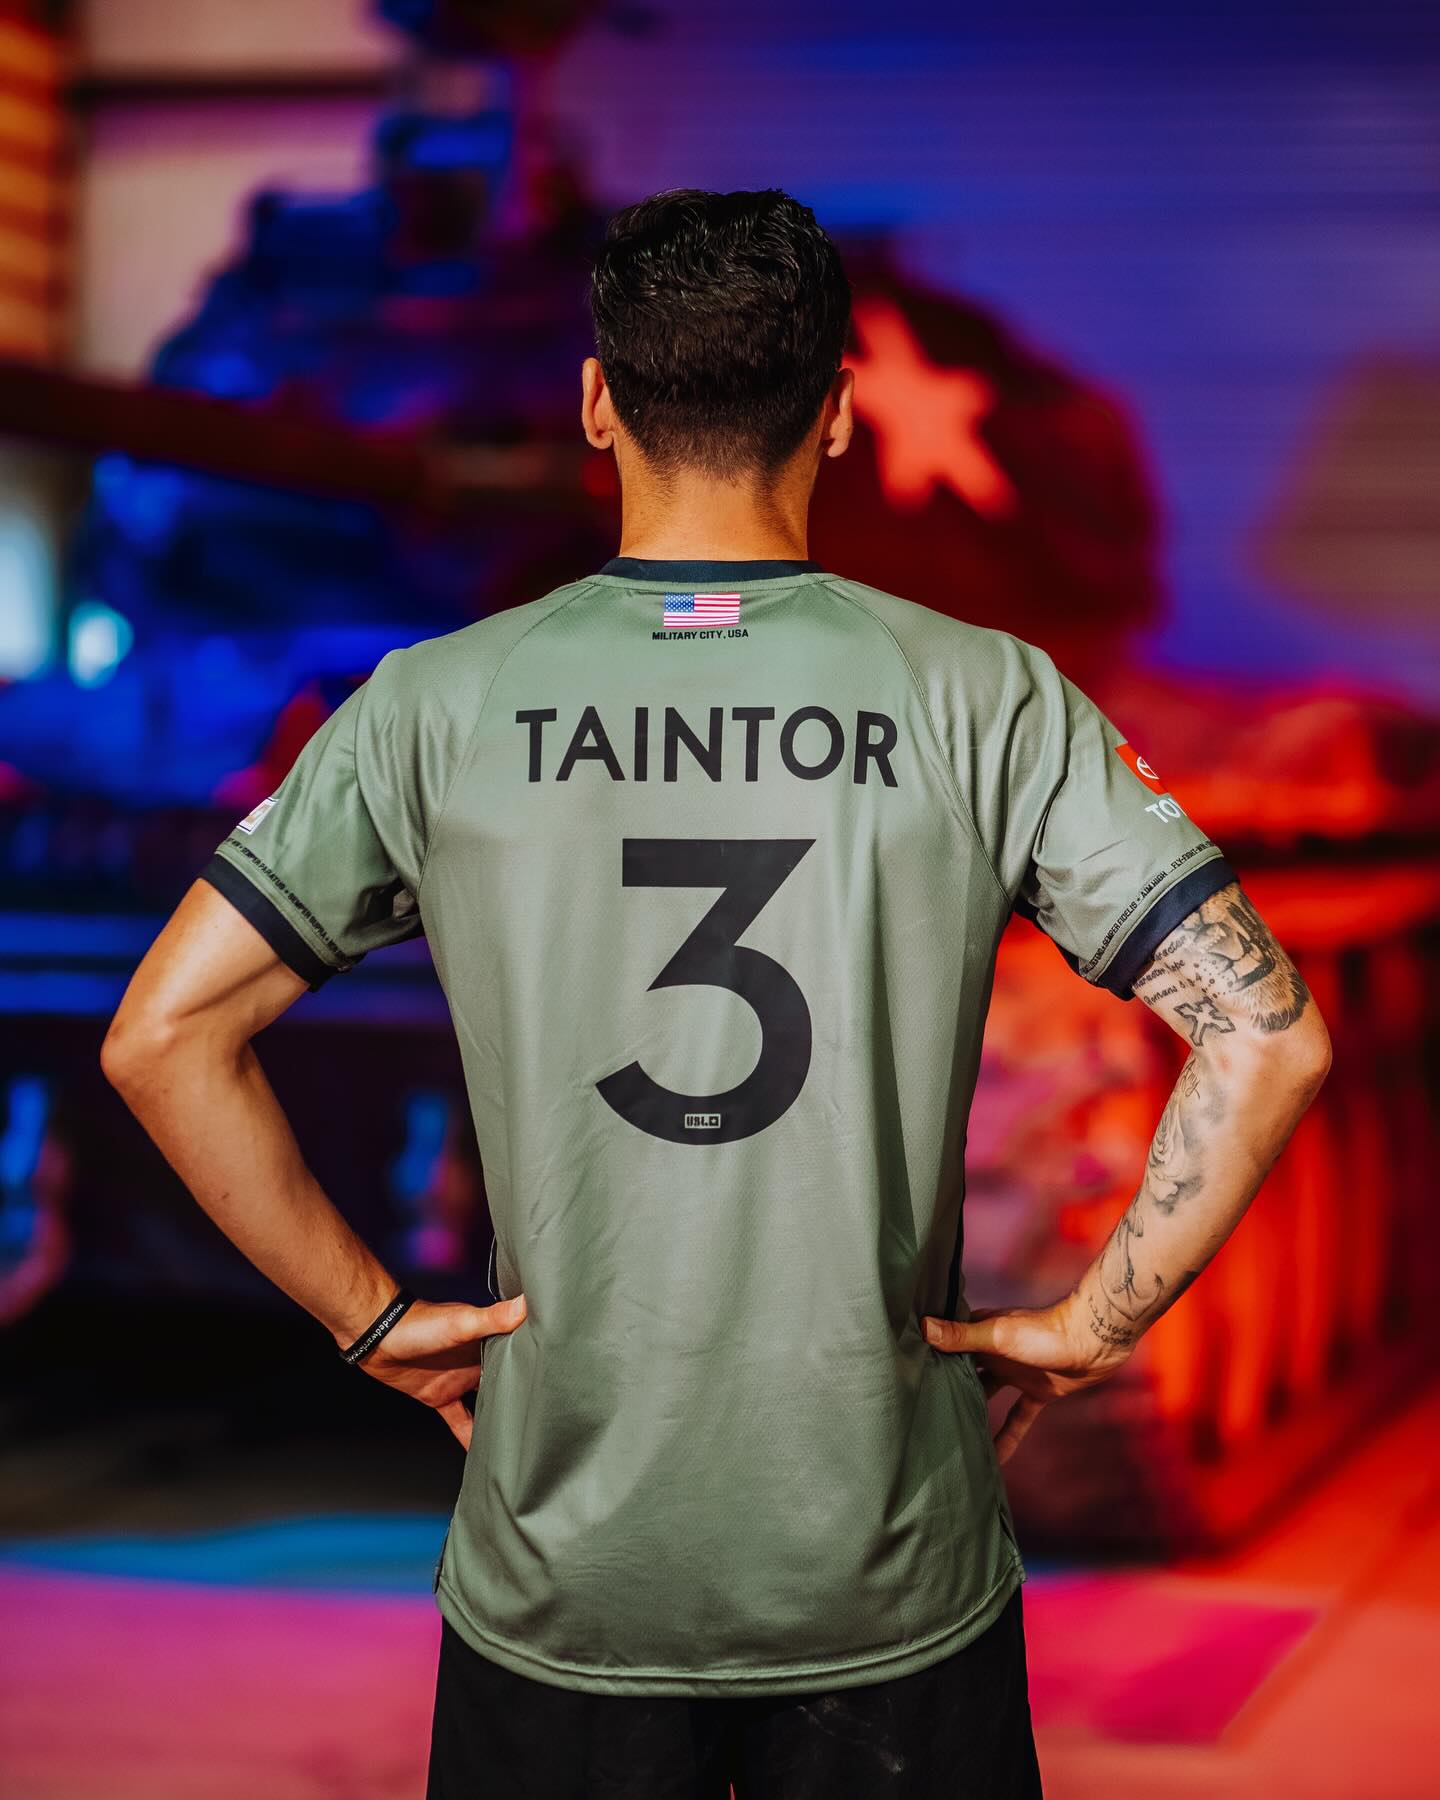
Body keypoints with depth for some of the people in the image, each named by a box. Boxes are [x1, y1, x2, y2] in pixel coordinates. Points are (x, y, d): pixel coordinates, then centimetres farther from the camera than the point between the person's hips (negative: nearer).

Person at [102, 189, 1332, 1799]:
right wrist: (1090, 1328, -3)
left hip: (557, 1588, 1)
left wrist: (369, 1315, 1)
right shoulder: (988, 699, -7)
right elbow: (1269, 1035, -12)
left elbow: (162, 1035, -6)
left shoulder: (438, 709, -5)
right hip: (898, 1595, 0)